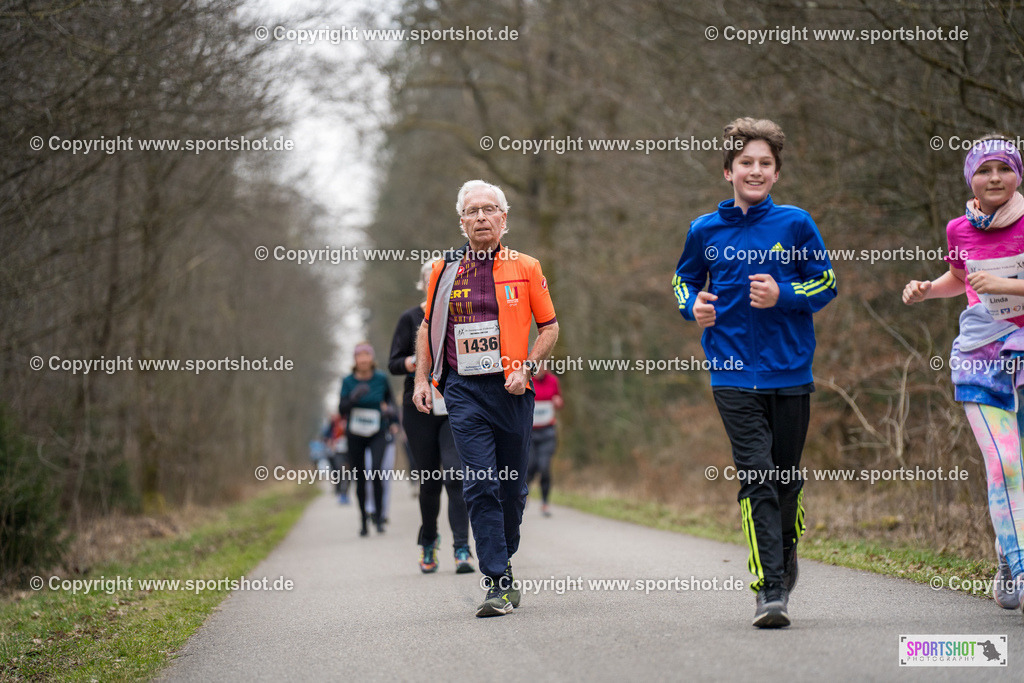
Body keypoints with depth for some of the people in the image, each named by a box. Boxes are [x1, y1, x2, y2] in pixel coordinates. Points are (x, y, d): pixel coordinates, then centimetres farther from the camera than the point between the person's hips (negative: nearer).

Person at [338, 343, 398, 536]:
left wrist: (391, 409, -7)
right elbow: (342, 409, -12)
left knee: (376, 470, -23)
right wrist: (354, 398, -30)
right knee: (360, 480, 4)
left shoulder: (381, 379, -2)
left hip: (377, 435, -1)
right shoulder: (348, 381, -4)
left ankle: (379, 517, -15)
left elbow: (389, 398, 15)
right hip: (355, 436, 1)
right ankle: (363, 520, 21)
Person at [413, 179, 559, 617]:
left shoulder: (526, 268, 5)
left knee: (513, 487, 8)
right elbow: (428, 327, 17)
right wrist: (422, 379, 7)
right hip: (464, 390, -1)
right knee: (480, 486, -10)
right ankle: (499, 582, -11)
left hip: (513, 390, 1)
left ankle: (502, 560, 29)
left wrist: (527, 367, -5)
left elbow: (549, 326, 9)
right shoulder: (444, 270, 7)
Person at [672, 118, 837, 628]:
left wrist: (782, 296, -12)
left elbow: (827, 284, 6)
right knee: (755, 476, -12)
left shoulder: (795, 224, 2)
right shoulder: (706, 230, 5)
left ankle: (785, 552, 39)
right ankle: (770, 589, -13)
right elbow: (684, 279, 22)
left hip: (790, 372, 1)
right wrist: (693, 306, 0)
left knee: (786, 479, 10)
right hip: (734, 374, -1)